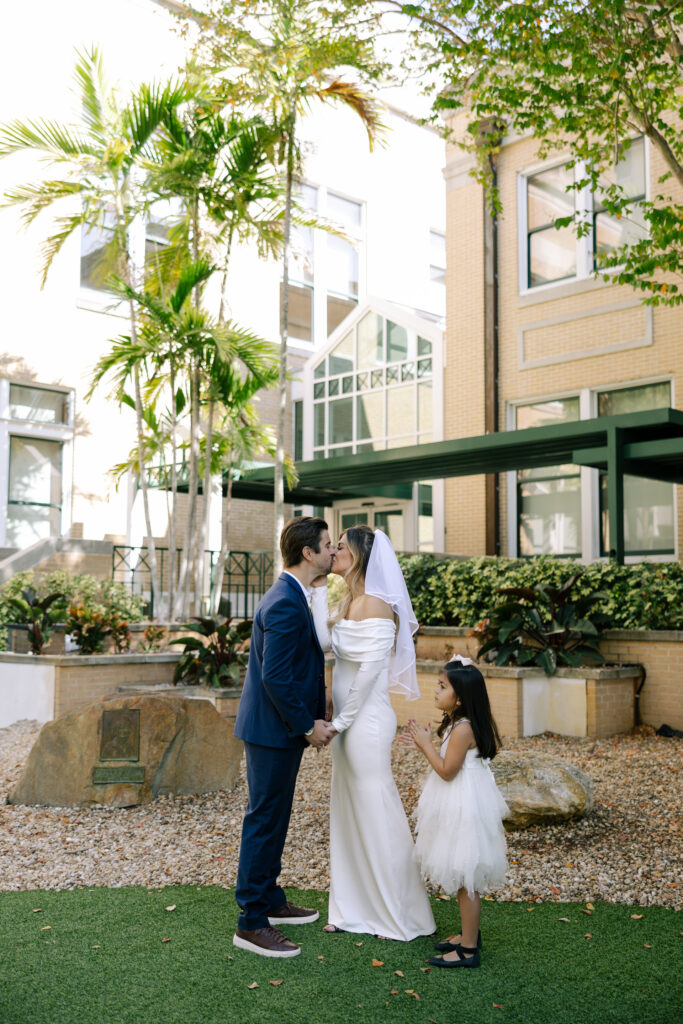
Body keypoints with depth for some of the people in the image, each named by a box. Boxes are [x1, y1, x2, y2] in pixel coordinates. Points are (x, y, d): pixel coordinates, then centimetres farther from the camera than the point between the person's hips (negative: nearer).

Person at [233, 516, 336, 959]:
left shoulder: (289, 597, 11)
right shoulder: (286, 604, -22)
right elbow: (275, 677, -25)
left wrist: (311, 719, 14)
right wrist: (308, 726, -17)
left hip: (281, 728, 11)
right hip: (274, 730, -11)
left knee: (273, 819, 20)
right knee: (265, 821, -2)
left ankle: (270, 900, 34)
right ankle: (251, 923, 9)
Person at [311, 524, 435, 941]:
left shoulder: (374, 605, -19)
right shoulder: (350, 601, 10)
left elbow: (369, 670, -20)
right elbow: (325, 641, -2)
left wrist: (341, 721, -14)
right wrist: (320, 589, -2)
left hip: (366, 721, -9)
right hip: (350, 721, 9)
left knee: (377, 813, 2)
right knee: (351, 812, 16)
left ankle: (402, 917, 19)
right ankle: (358, 909, 29)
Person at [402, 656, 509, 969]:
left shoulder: (463, 728, -23)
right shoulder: (459, 723, 8)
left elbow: (447, 770, -22)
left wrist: (426, 745, -13)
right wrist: (426, 743, 7)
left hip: (465, 809, -10)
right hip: (460, 803, 10)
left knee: (465, 879, -2)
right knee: (462, 878, 20)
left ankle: (469, 949, 7)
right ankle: (469, 934, 33)